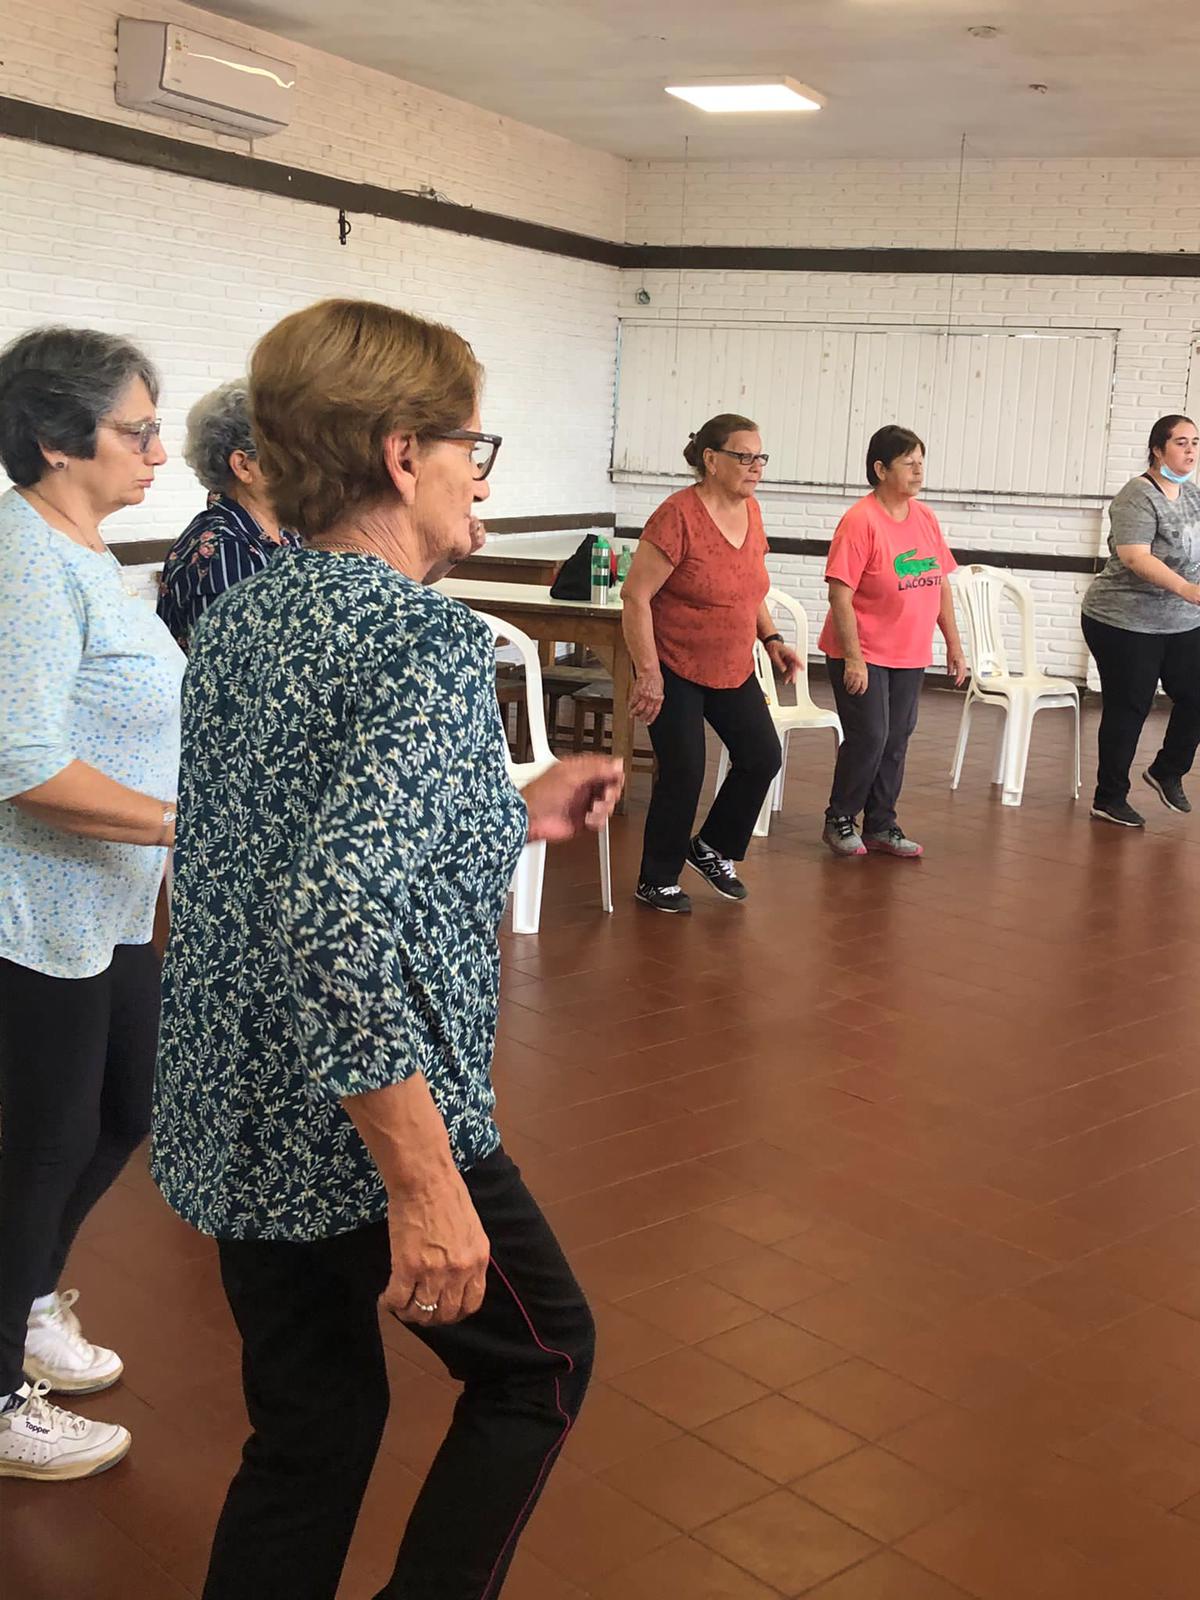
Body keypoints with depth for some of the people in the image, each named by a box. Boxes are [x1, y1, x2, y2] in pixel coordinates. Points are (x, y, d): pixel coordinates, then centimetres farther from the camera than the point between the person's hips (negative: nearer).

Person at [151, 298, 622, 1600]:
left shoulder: (235, 622, 5)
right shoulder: (430, 637, -21)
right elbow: (336, 921, -33)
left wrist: (514, 816, 17)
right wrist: (427, 1185, -29)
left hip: (228, 1124, 8)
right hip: (358, 1131, -8)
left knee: (312, 1423, 22)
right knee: (540, 1358, 19)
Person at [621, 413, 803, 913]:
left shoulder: (750, 511, 4)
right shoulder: (678, 515, -19)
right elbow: (636, 597, -20)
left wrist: (772, 639, 7)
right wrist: (648, 674, -22)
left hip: (732, 668, 7)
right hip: (674, 670, -7)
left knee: (762, 757, 5)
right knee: (683, 774, -3)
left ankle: (711, 848, 27)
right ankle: (656, 881, 16)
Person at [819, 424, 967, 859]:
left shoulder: (925, 518, 7)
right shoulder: (860, 521, -15)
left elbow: (941, 584, 13)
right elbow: (840, 595, -18)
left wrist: (954, 644, 12)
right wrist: (853, 659, -20)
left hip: (910, 655, 7)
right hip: (863, 655, -7)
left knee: (896, 741, 10)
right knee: (868, 737, -7)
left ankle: (881, 826, 22)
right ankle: (839, 820, 13)